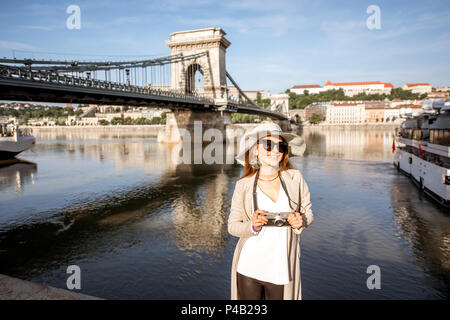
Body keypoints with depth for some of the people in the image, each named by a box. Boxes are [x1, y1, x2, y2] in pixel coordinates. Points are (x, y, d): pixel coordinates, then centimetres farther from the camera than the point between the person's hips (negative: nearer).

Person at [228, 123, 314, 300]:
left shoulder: (295, 178, -3)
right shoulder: (243, 185, -6)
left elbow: (308, 212, 7)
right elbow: (232, 226, 0)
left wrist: (300, 221, -14)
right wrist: (253, 226, -19)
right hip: (249, 269, 0)